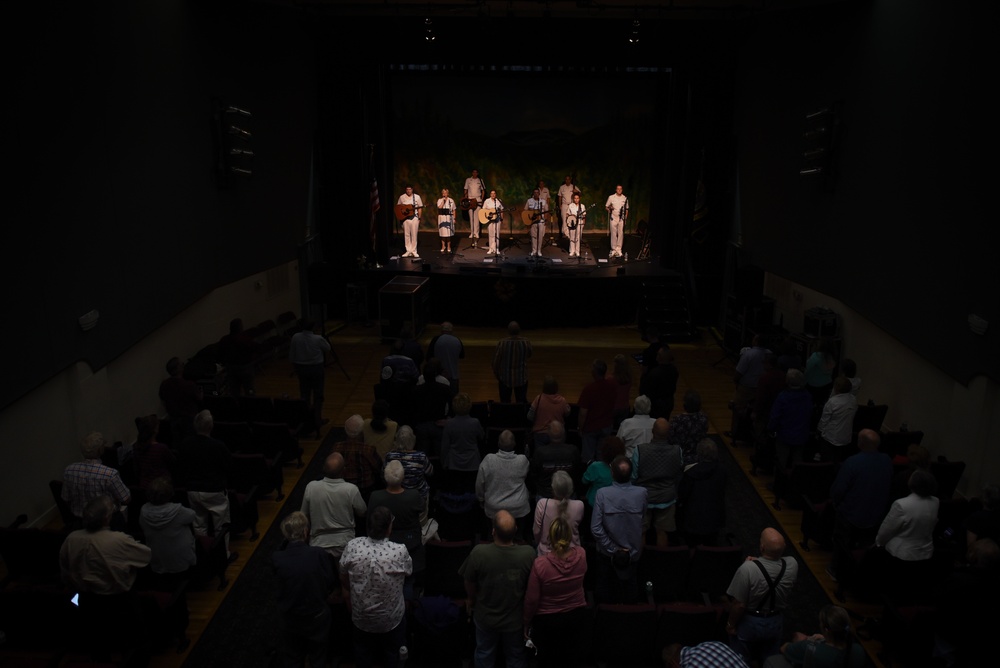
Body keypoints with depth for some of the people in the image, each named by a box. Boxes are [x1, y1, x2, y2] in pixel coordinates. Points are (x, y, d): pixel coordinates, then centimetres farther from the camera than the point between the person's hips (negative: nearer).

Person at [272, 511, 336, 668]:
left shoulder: (276, 558, -26)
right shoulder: (319, 554, -29)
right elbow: (332, 582, -14)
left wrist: (287, 542, -10)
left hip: (289, 620, 1)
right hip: (317, 618, -1)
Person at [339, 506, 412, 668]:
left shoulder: (352, 546, -23)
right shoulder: (400, 551, -29)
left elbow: (344, 581, -6)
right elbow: (408, 573, -7)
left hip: (361, 616, 2)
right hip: (392, 618, -1)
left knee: (363, 654, 31)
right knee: (392, 654, 28)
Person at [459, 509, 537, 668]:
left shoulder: (478, 552, -32)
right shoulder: (528, 553, -29)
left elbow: (470, 583, -14)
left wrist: (471, 600, 10)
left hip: (486, 617, 0)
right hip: (516, 618, 0)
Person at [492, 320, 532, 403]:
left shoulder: (501, 343, -19)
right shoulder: (526, 342, -15)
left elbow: (495, 360, -8)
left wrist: (495, 373, 8)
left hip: (505, 378, -1)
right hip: (521, 378, 1)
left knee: (505, 403, 13)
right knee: (522, 402, 14)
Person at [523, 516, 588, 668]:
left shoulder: (540, 564, -31)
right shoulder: (581, 555, -21)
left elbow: (532, 599, -19)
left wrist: (526, 623, -2)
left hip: (547, 620, -3)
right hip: (576, 616, 3)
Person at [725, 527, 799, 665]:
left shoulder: (747, 569, -35)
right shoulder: (792, 565, -22)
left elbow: (739, 605, -27)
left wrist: (731, 624, -8)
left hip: (749, 622, -3)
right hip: (776, 622, 4)